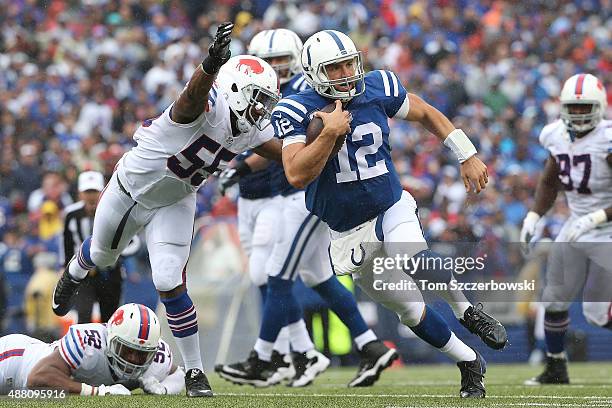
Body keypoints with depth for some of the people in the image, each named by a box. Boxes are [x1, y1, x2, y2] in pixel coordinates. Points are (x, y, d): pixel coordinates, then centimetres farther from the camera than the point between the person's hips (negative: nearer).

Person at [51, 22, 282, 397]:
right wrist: (212, 63, -83)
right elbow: (195, 92, -61)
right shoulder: (207, 105, -36)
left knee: (170, 284, -12)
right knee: (102, 254, 26)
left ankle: (195, 372, 0)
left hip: (173, 206, 3)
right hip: (130, 188, -3)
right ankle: (75, 273, 64)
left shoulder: (252, 131, -14)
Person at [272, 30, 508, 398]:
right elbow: (297, 176, -26)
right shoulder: (296, 112, -16)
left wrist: (468, 156, 9)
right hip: (349, 234, 0)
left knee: (413, 256, -35)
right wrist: (330, 133, -35)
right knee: (411, 310, 6)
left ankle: (467, 310, -9)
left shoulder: (377, 89, -7)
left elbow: (426, 113, 11)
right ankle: (470, 364, 26)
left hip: (393, 208, 0)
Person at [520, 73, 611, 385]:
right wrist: (533, 217, 6)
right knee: (554, 301, 8)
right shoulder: (559, 137, 0)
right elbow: (549, 183, 18)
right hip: (575, 230, 7)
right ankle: (556, 368, 25)